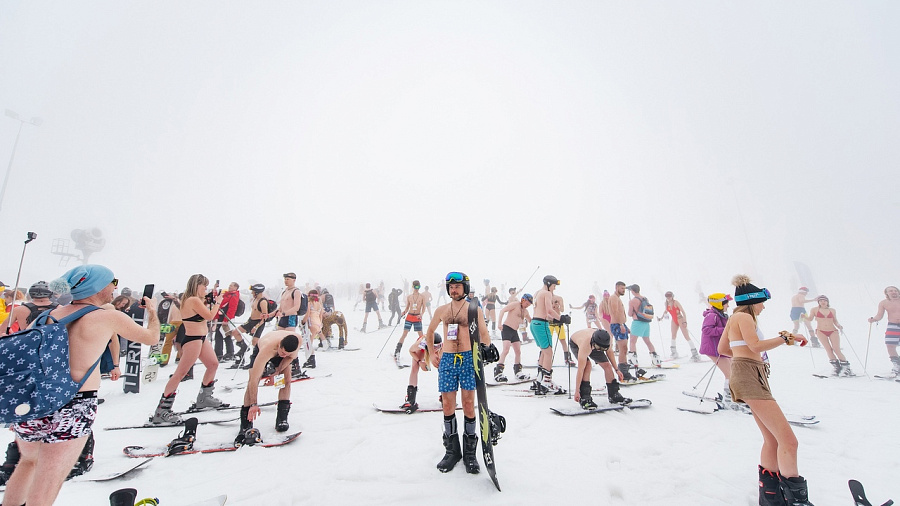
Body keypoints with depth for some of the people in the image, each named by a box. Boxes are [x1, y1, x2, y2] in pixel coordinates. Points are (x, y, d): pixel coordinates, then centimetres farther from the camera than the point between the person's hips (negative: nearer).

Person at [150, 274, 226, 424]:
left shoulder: (189, 300, 12)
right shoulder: (194, 300, -18)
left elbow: (202, 314, 17)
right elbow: (209, 316, -13)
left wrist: (206, 301, 9)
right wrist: (217, 302, -1)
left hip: (201, 339, 11)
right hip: (193, 340, -11)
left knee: (213, 364, 18)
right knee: (180, 373, -8)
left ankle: (204, 398, 32)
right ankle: (161, 411, -2)